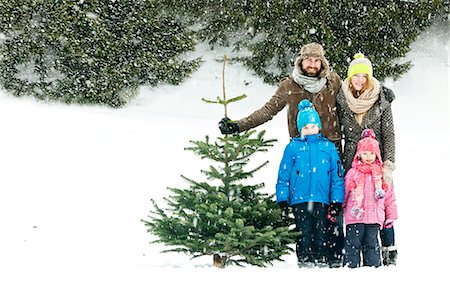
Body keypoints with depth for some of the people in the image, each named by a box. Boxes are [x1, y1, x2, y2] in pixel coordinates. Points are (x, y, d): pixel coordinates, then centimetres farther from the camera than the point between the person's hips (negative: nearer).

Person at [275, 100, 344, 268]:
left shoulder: (328, 147, 7)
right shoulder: (293, 147, 5)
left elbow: (337, 175, 9)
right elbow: (283, 175, 6)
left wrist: (337, 200, 4)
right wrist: (282, 199, 1)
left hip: (322, 199, 1)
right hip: (299, 199, -1)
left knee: (321, 232, 4)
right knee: (304, 232, 2)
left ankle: (322, 261, 11)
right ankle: (305, 261, 8)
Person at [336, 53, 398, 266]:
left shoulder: (381, 99, -2)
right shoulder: (342, 100, 3)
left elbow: (389, 134, -2)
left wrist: (388, 165, -10)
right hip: (352, 164, 2)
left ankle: (390, 253, 4)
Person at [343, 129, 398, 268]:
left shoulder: (382, 174, 10)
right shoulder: (352, 173, 6)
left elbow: (390, 196, 13)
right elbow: (344, 195, 12)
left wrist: (391, 215, 11)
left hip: (375, 216, 1)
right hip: (354, 216, -1)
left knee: (371, 244, 6)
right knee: (353, 243, 0)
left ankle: (373, 266, 12)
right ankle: (350, 266, 5)